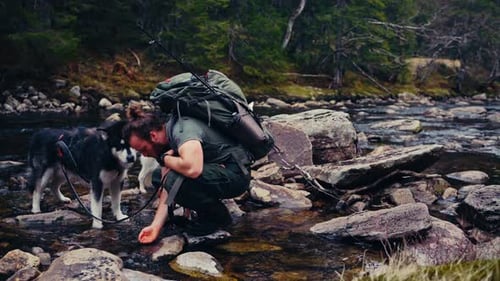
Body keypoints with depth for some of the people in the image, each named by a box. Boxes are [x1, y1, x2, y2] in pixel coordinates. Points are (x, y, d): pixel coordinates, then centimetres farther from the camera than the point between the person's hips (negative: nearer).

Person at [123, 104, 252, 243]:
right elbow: (168, 188, 3)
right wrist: (155, 226, -5)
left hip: (235, 173, -10)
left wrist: (165, 159, -21)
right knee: (158, 177, 11)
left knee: (175, 181, -30)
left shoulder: (182, 129, -24)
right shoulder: (166, 144, 5)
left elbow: (192, 169, -42)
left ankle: (218, 215, -5)